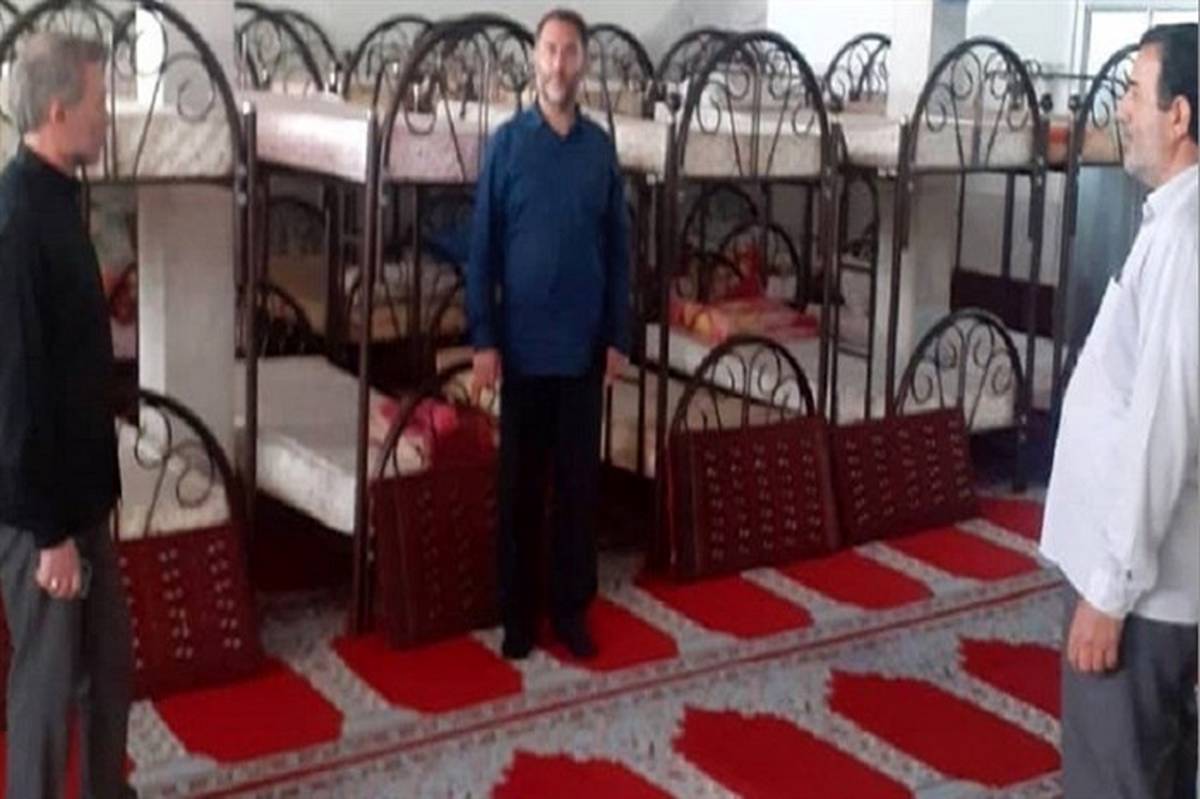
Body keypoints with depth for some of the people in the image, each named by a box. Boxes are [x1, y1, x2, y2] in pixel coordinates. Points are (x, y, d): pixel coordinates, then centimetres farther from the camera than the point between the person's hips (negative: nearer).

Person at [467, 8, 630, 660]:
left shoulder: (601, 147, 4)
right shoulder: (507, 142, -3)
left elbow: (618, 248, 8)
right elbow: (482, 247, -4)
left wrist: (617, 337, 4)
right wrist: (484, 340, -8)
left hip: (584, 345, 2)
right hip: (523, 345, -2)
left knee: (579, 481, 8)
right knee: (520, 485, 6)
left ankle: (571, 606, 21)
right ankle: (517, 613, 17)